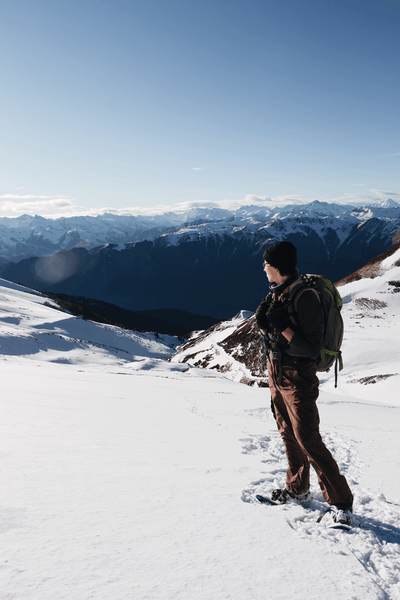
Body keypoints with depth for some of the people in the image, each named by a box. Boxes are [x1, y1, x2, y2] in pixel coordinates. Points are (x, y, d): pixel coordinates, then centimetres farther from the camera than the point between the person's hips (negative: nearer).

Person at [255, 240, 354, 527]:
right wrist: (264, 322, -7)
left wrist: (283, 327, -29)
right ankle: (298, 488, 36)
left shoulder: (306, 297, -22)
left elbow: (312, 349, -23)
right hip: (276, 372, 9)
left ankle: (341, 501, 10)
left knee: (308, 441, -5)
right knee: (288, 434, 19)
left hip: (298, 378, -8)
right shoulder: (277, 292, 4)